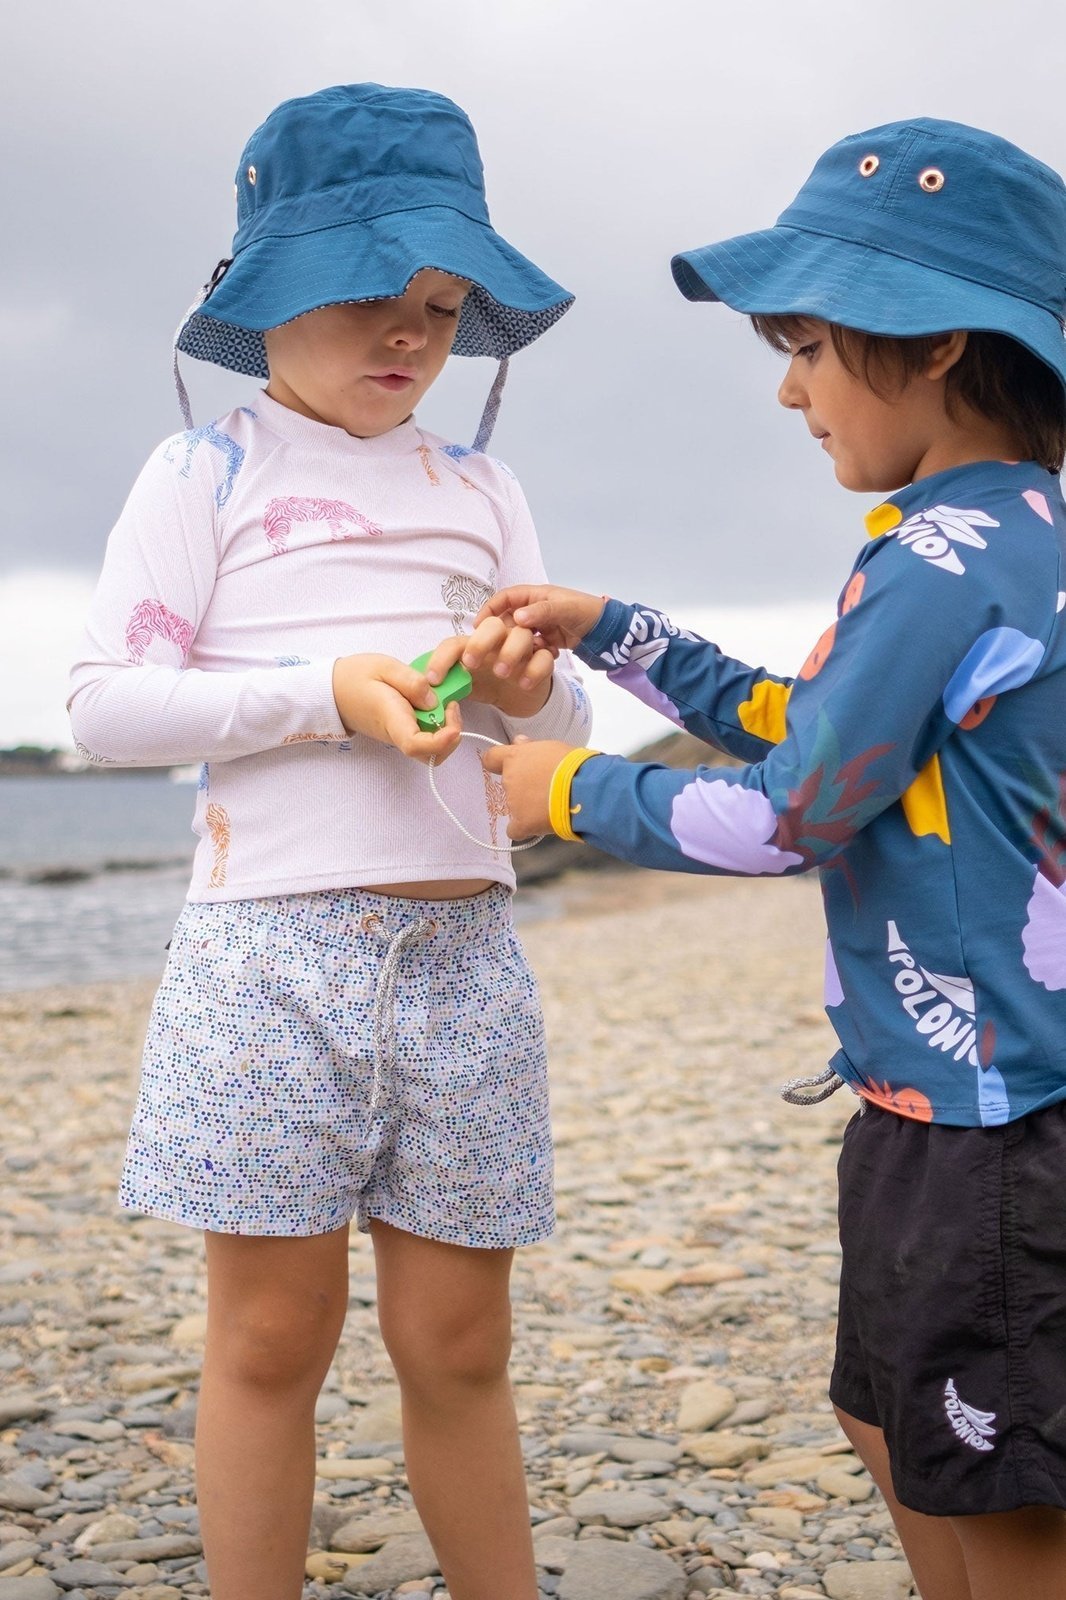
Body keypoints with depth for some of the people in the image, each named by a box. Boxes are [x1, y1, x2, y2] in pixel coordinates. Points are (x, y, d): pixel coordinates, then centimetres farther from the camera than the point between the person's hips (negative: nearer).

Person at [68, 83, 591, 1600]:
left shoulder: (484, 489, 17)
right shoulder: (209, 471, 4)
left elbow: (562, 721, 18)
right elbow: (106, 704, -5)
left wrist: (534, 686, -6)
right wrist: (329, 693, -15)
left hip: (463, 946, 4)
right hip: (274, 944, -3)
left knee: (460, 1343, 8)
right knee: (273, 1335, 4)